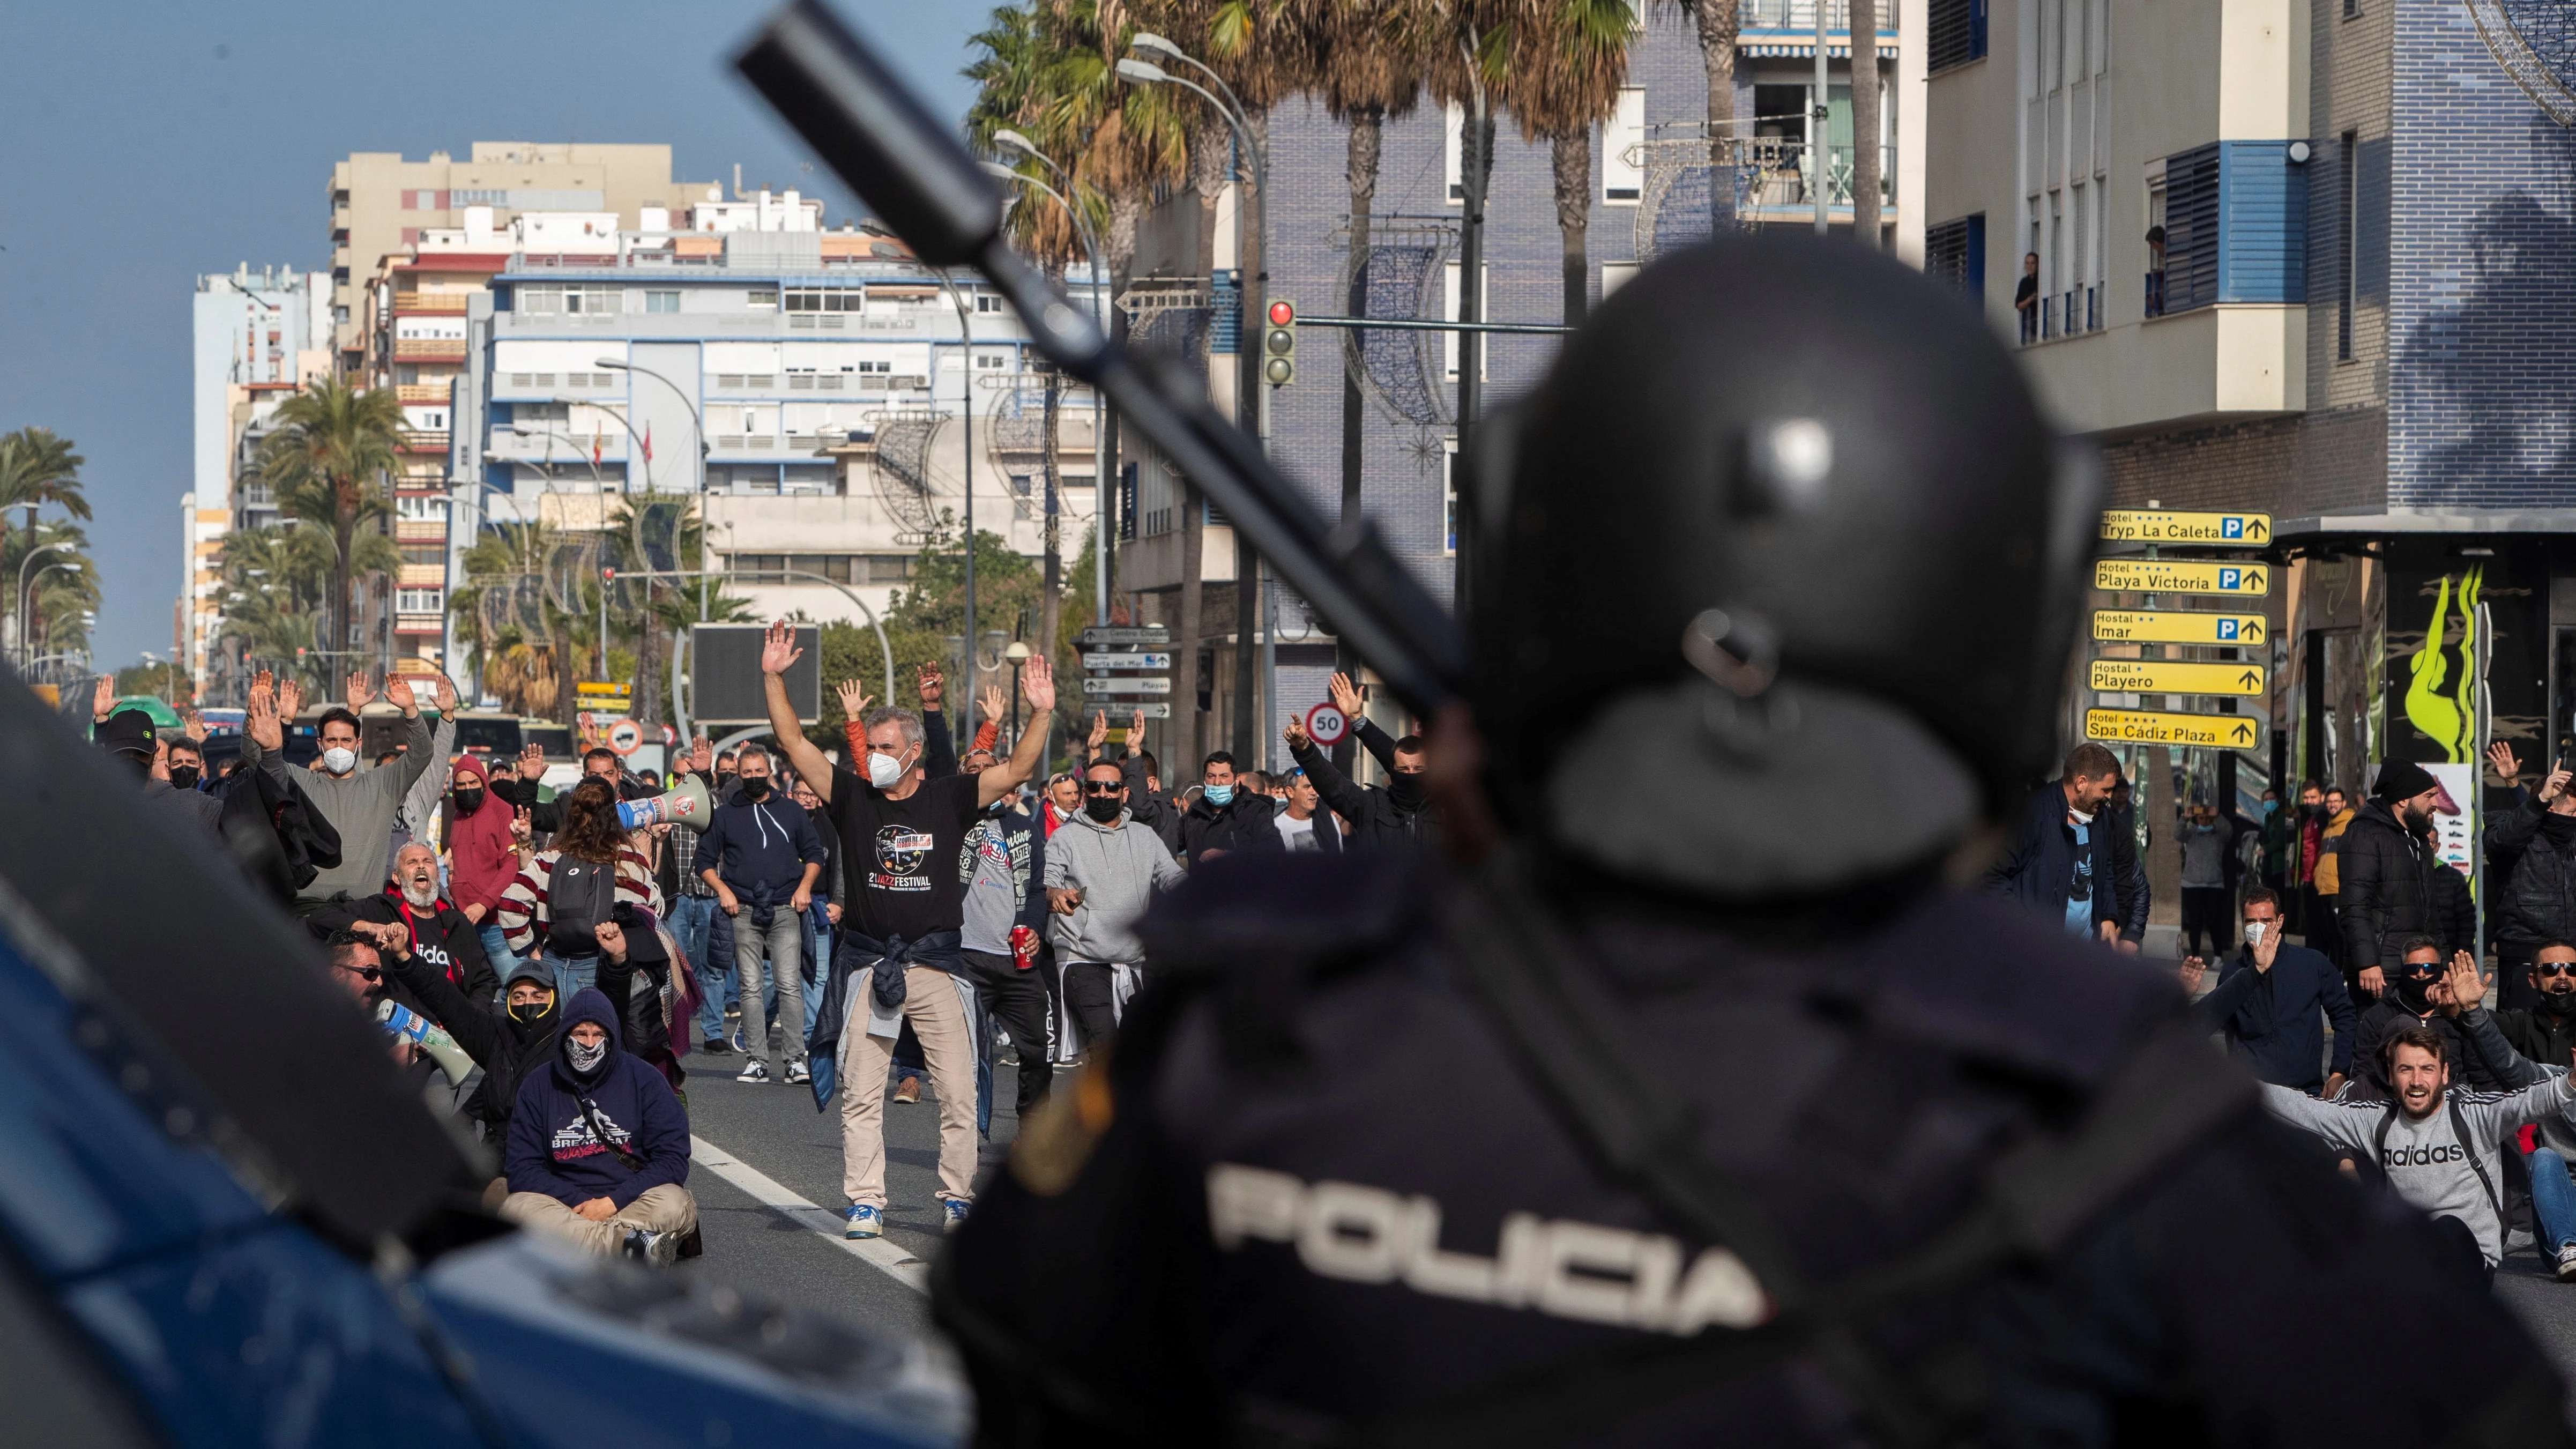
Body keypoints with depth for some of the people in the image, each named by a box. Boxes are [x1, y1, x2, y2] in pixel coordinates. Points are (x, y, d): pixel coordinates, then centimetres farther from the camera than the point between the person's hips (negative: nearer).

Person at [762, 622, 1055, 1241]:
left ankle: (959, 1201, 9)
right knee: (860, 1093, 1)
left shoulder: (948, 800, 3)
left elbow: (1016, 771, -2)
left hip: (936, 964, -1)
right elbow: (795, 743, 1)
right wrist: (772, 679, -7)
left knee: (958, 1091, -1)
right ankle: (865, 1203, 7)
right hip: (867, 963, 1)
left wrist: (1041, 714, -15)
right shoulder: (853, 797, 5)